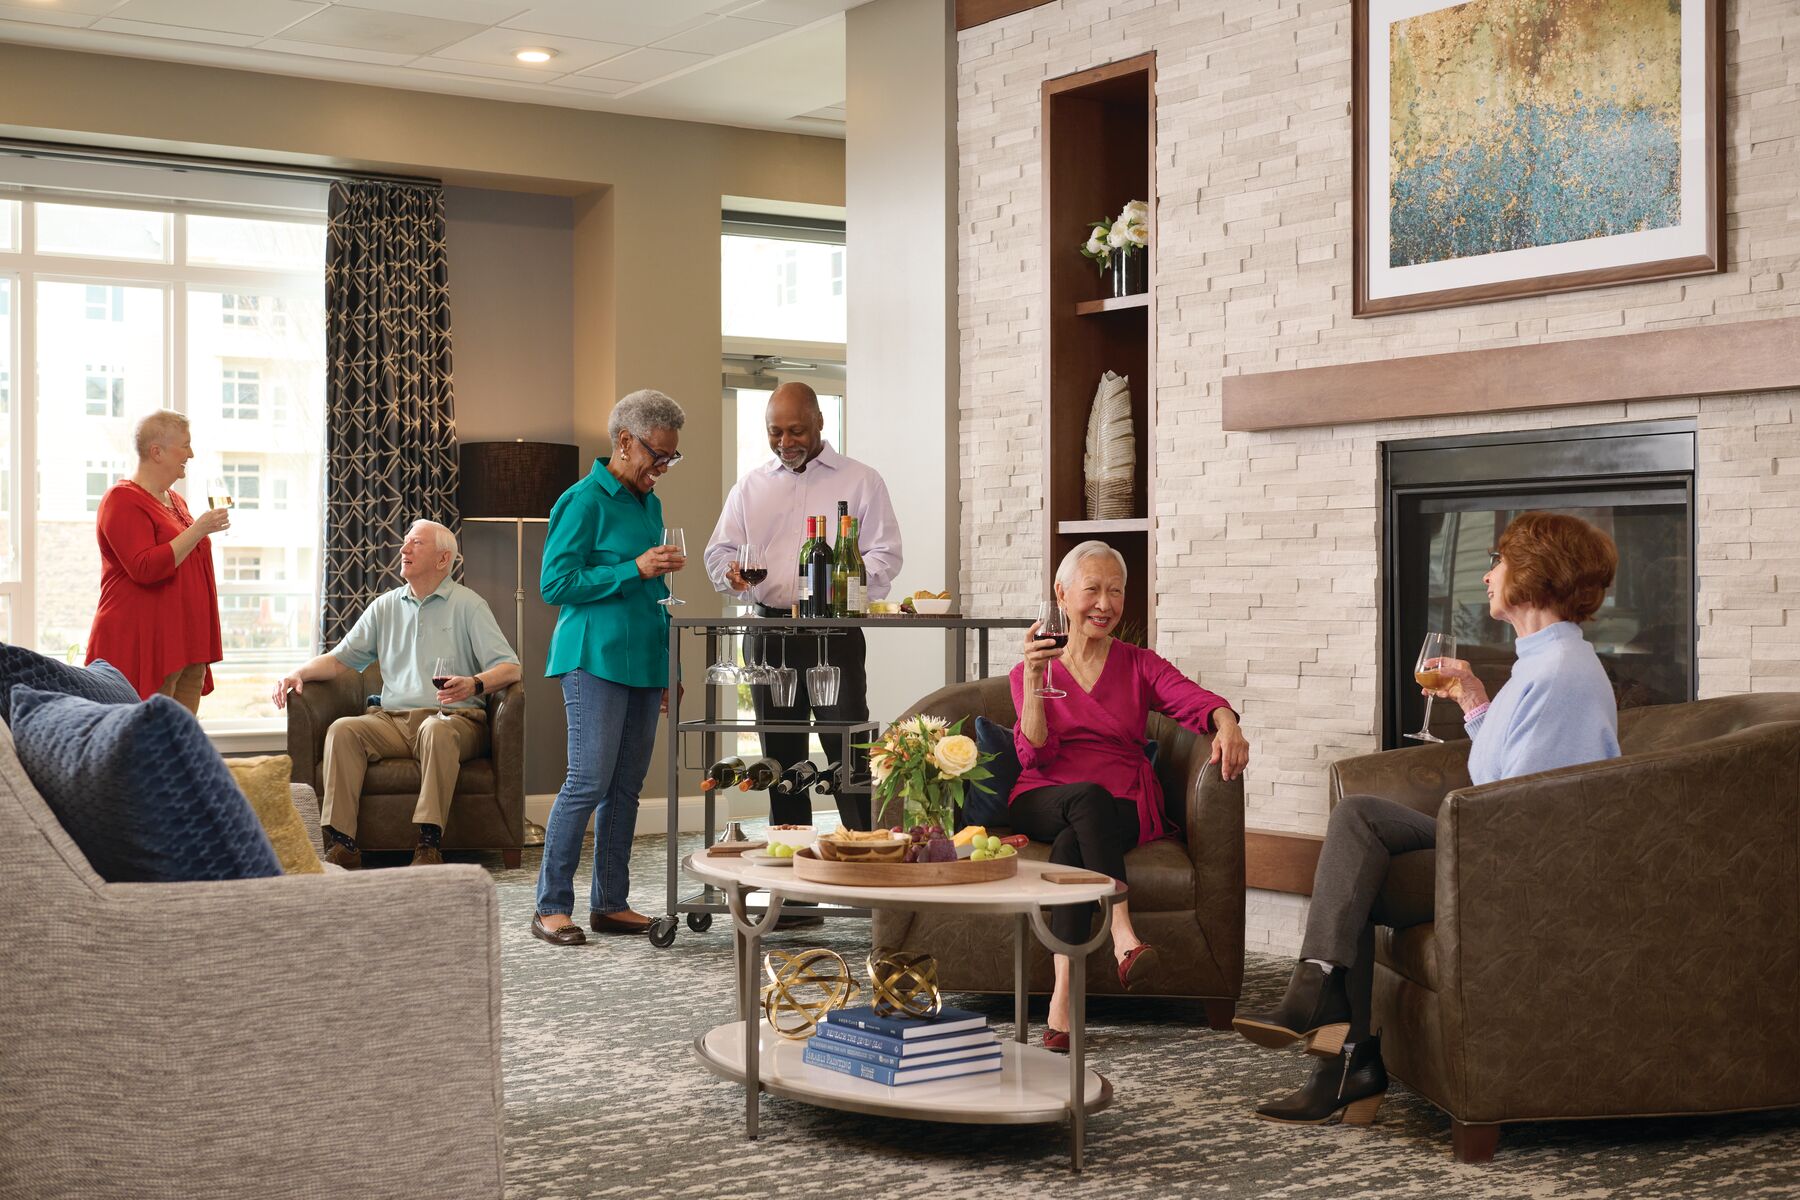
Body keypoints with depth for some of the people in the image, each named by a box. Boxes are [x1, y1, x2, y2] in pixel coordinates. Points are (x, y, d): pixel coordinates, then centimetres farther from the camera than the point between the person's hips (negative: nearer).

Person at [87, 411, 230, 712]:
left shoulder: (174, 500, 18)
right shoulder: (123, 500, -9)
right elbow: (145, 568, -21)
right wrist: (198, 529, -19)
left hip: (184, 647, 9)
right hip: (142, 648, -9)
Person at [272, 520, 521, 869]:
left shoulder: (467, 605, 5)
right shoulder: (385, 607, 20)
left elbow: (509, 668, -5)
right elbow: (340, 658, 21)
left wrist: (474, 684, -26)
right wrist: (300, 673, 1)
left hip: (454, 718, -4)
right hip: (394, 719, 4)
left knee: (437, 731, -38)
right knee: (342, 729, -23)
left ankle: (429, 844, -39)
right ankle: (341, 843, -28)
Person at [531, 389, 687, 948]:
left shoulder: (650, 504, 17)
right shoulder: (585, 501, -8)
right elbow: (556, 584, -13)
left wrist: (666, 669, 21)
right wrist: (634, 570, -17)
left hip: (643, 661, 8)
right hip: (596, 660, -8)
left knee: (626, 786, 8)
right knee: (589, 782, -10)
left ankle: (610, 903, 15)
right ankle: (551, 907, -1)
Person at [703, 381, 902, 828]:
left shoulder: (860, 481, 5)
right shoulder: (751, 485, 16)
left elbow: (885, 556, -1)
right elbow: (719, 552, 14)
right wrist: (732, 572, -10)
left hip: (835, 635, -4)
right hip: (769, 633, 4)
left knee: (849, 756, -9)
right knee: (780, 759, 8)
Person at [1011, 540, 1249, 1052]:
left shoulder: (1140, 665, 14)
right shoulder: (1030, 671, 13)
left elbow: (1194, 698, -8)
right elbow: (1037, 756, -2)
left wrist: (1226, 723, -31)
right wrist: (1033, 681, -15)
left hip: (1124, 808, 0)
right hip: (1044, 802, 0)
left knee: (1072, 842, -34)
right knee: (1088, 795, -36)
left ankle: (1064, 993, -39)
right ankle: (1123, 936, -46)